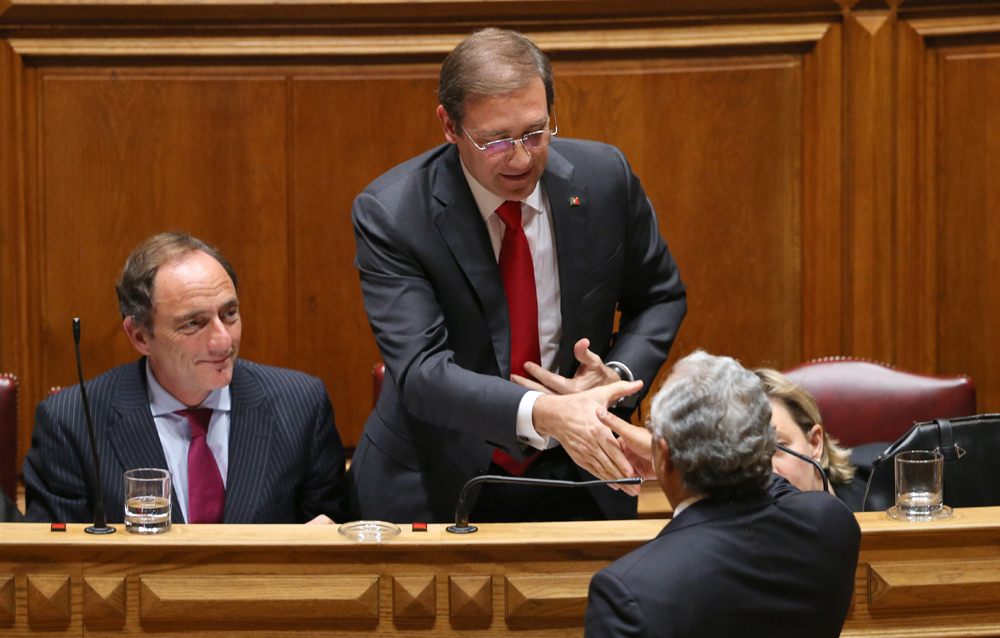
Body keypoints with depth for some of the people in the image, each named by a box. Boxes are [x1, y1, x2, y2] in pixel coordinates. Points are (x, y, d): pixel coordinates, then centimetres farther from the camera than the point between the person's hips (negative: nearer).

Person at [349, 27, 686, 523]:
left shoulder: (603, 177, -4)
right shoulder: (389, 213, -14)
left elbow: (659, 296, 13)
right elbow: (421, 369, -24)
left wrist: (618, 377, -9)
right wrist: (544, 413, -40)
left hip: (574, 480, 2)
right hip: (436, 491, -2)